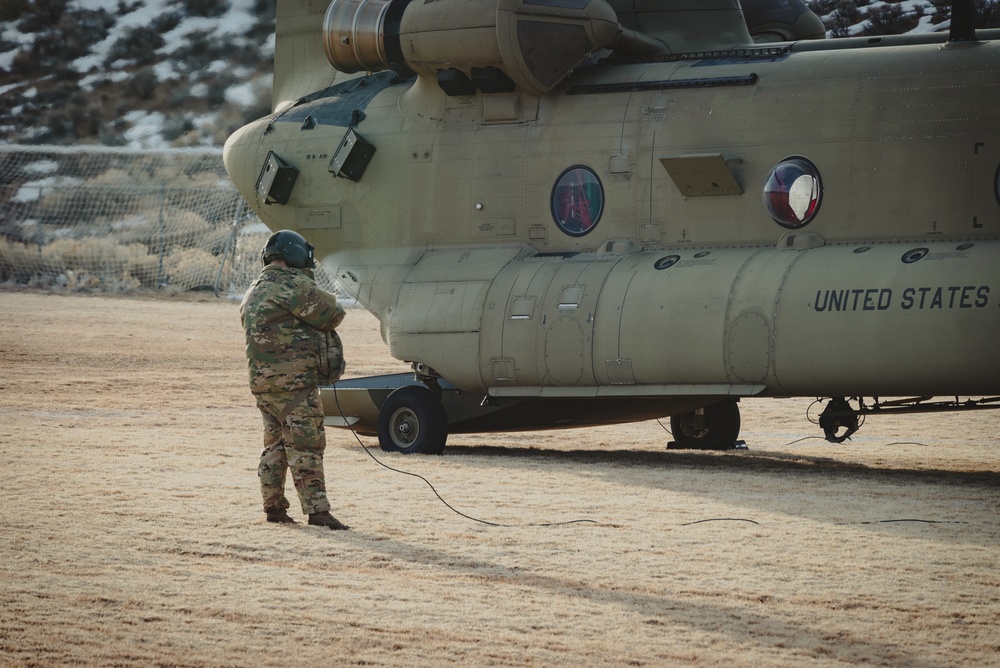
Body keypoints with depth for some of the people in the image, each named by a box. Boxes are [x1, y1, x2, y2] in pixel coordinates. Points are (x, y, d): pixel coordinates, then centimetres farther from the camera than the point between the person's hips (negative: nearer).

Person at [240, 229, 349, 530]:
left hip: (261, 380, 9)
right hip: (293, 381, -9)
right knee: (306, 447, -8)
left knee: (276, 445, 17)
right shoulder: (293, 286, -12)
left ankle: (273, 507, 19)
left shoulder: (253, 294, 17)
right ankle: (317, 510, -10)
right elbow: (333, 314, -6)